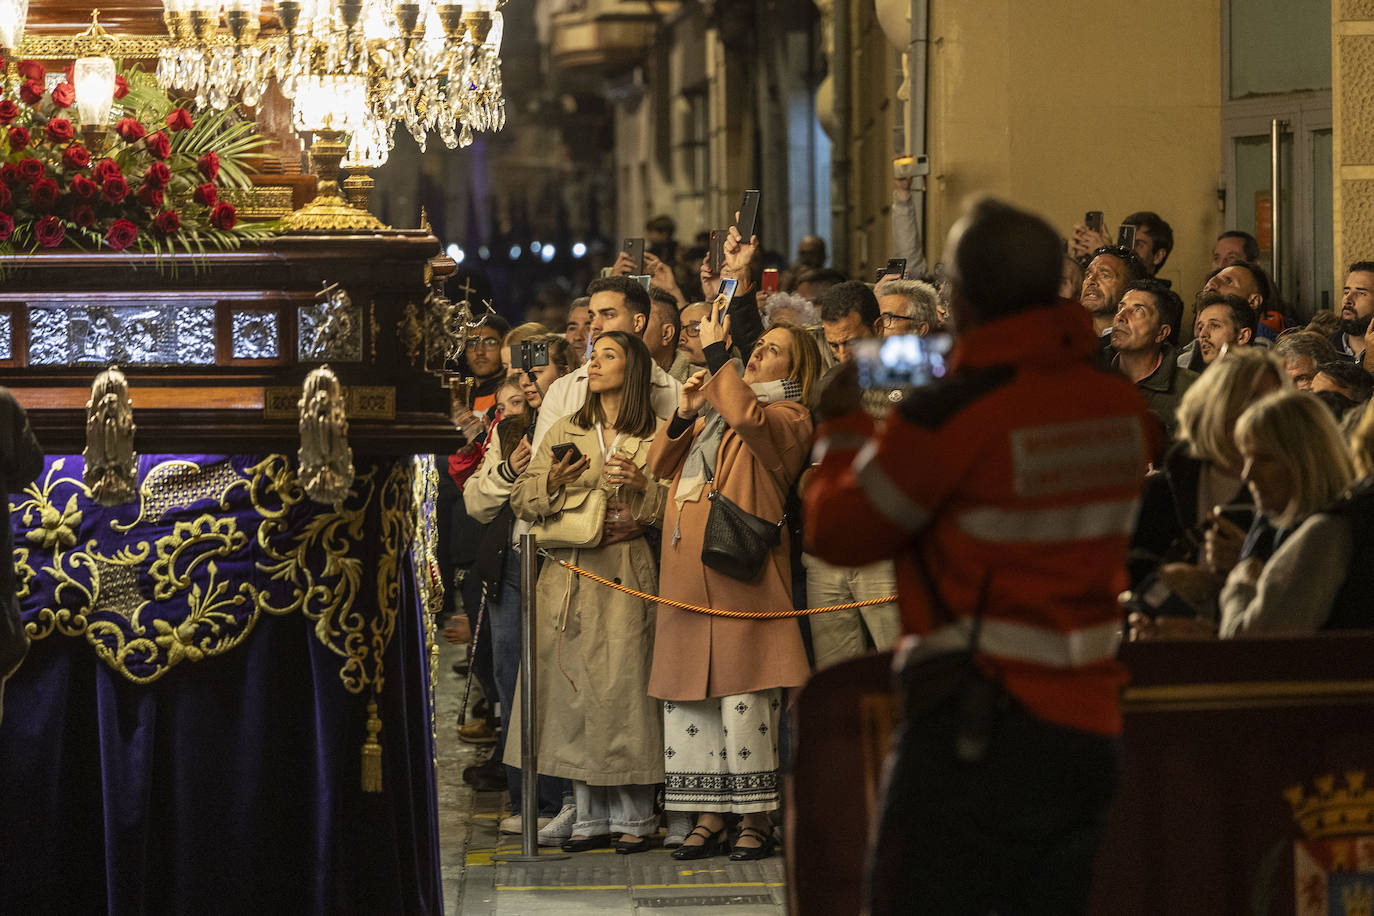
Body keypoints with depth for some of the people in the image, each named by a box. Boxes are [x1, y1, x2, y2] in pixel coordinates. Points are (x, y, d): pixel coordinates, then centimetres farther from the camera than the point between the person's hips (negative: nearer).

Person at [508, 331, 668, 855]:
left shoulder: (654, 439, 6)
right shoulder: (564, 433, 15)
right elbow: (521, 501, 12)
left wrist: (643, 487, -14)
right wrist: (553, 481, -6)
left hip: (626, 575, -3)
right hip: (567, 572, 3)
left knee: (622, 686, -8)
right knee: (571, 690, 1)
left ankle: (633, 817, 3)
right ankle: (590, 816, 10)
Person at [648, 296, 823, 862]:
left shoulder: (791, 417, 3)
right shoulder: (713, 412, 25)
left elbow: (747, 417, -20)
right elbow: (660, 465, 19)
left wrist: (716, 352, -11)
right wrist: (685, 413, 5)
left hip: (741, 571, -7)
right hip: (689, 573, 7)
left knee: (743, 696, -9)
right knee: (686, 696, 4)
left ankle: (757, 819, -3)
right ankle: (710, 816, 8)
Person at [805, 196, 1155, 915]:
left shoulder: (948, 415, -14)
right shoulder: (1120, 407, 5)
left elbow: (840, 532, -3)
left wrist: (841, 430, 15)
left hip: (977, 727, -6)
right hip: (1088, 729, 6)